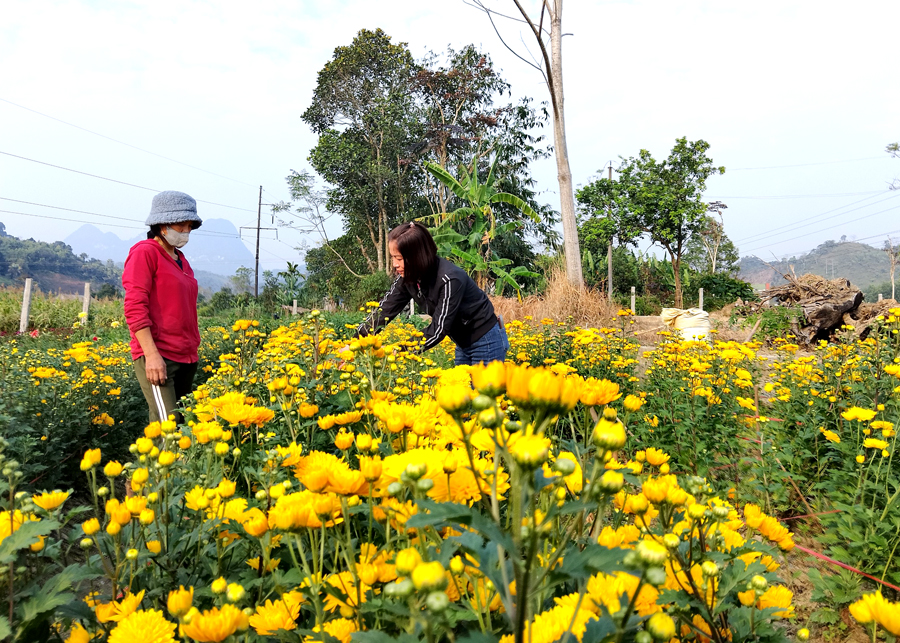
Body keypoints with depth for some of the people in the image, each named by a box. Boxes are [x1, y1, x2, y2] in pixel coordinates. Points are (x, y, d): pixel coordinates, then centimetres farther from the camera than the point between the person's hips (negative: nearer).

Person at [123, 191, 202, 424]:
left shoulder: (181, 259, 18)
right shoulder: (144, 252, -5)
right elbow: (134, 308, -13)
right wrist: (152, 354, -20)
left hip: (186, 357, 8)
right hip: (157, 356, -8)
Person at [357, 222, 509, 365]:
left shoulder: (450, 279, -31)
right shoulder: (407, 277, -9)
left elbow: (438, 330, -31)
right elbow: (384, 310, -7)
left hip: (486, 341, -7)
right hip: (463, 343, 7)